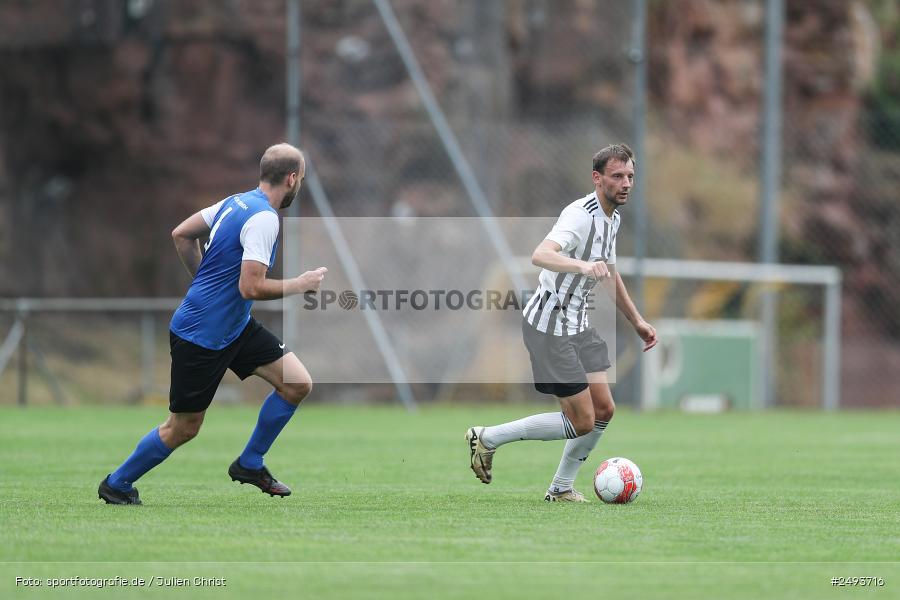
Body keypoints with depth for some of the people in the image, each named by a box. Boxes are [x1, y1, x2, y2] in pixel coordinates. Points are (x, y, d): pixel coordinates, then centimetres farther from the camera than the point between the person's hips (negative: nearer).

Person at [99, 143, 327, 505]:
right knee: (183, 428, 2)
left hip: (235, 327, 9)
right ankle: (117, 484, 22)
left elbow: (181, 234, 15)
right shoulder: (264, 218, -22)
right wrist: (300, 284, -14)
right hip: (200, 336, -9)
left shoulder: (237, 202, 5)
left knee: (298, 385, 2)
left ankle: (250, 464, 16)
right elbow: (251, 288, -28)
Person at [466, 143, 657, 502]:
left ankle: (561, 488, 19)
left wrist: (637, 321, 27)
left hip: (577, 323, 9)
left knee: (604, 410, 5)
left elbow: (610, 274, 26)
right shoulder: (580, 215, -22)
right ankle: (487, 438, 4)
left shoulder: (612, 219, 10)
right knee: (582, 421, -8)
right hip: (549, 327, -9)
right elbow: (540, 255, -39)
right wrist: (583, 265, -56)